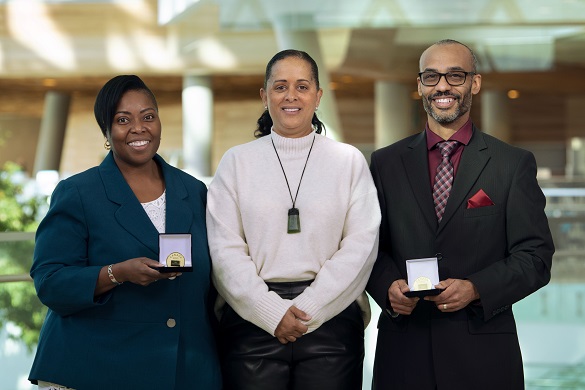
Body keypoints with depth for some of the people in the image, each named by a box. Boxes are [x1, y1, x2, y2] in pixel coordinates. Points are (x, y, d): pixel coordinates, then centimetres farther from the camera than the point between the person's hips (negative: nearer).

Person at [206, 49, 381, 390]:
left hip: (330, 319, 0)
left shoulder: (349, 161, 7)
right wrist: (272, 313, -10)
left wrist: (307, 310, -10)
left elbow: (361, 245, -2)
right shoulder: (237, 162, 7)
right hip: (253, 319, 0)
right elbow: (225, 249, 0)